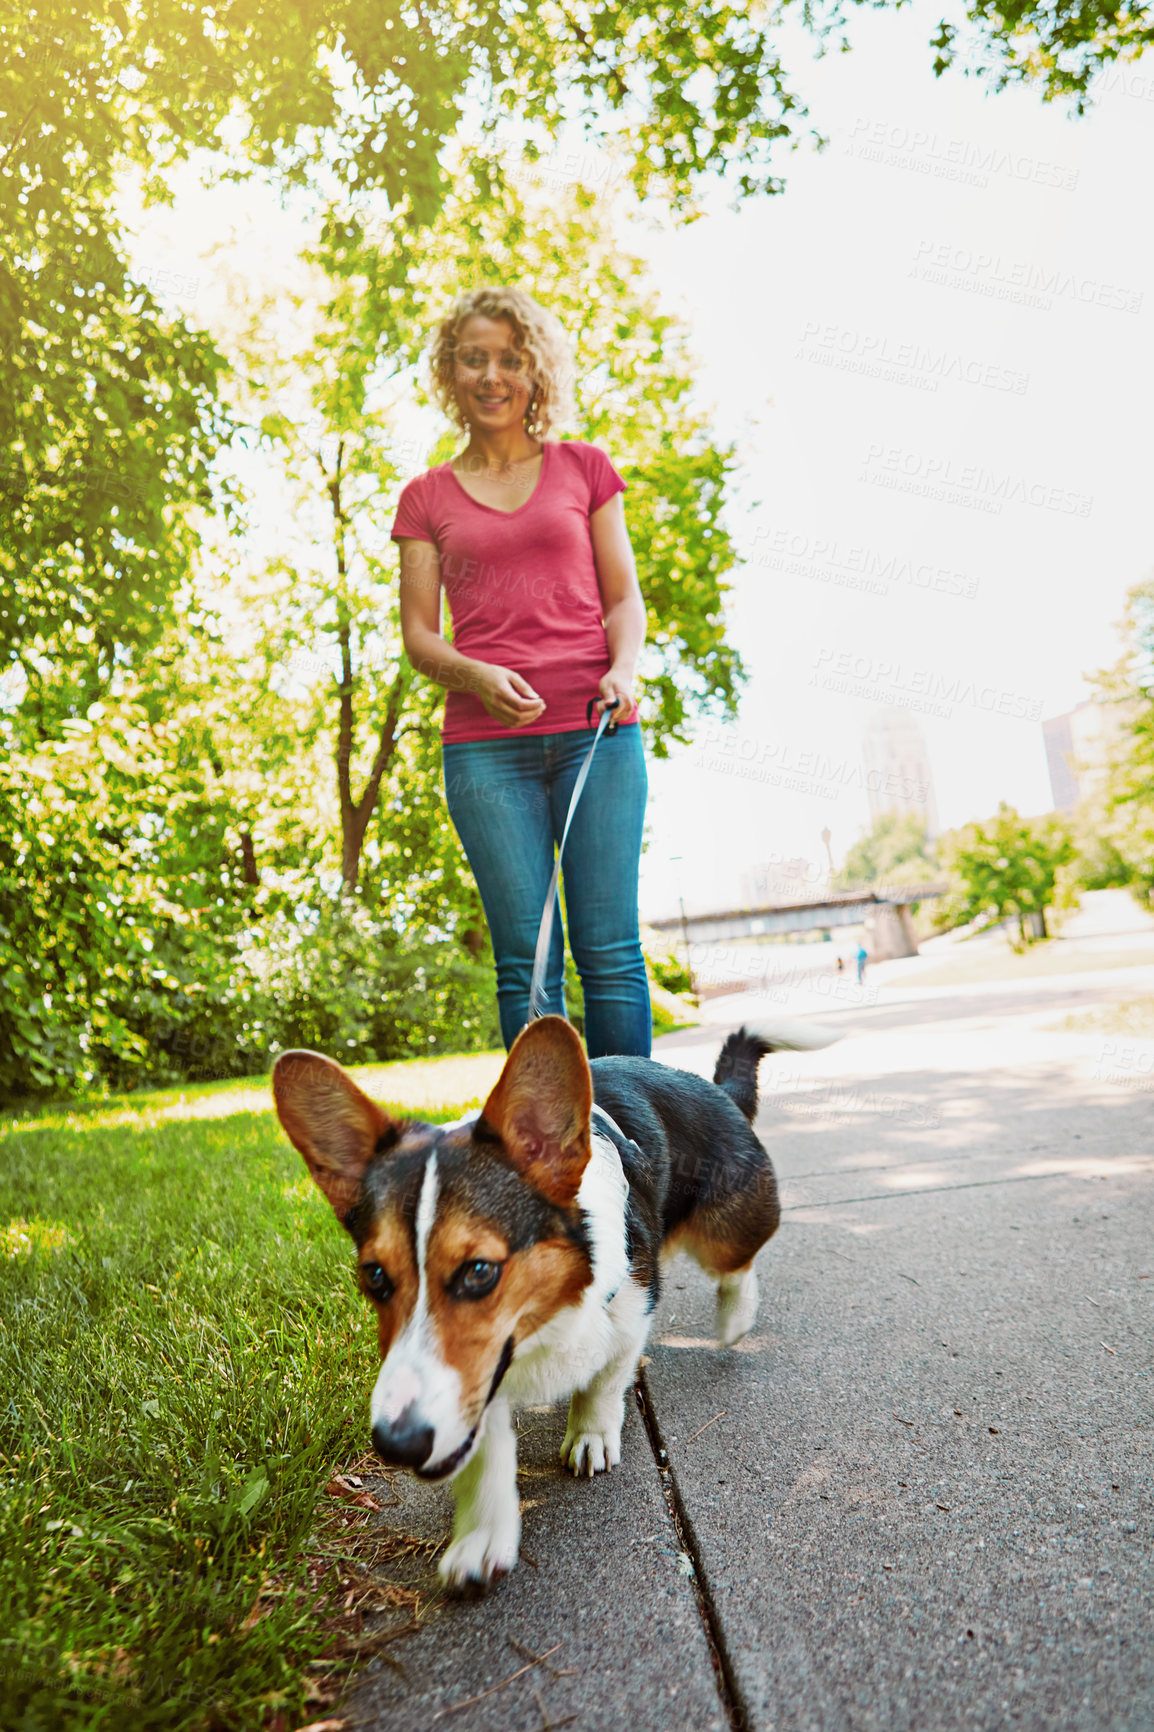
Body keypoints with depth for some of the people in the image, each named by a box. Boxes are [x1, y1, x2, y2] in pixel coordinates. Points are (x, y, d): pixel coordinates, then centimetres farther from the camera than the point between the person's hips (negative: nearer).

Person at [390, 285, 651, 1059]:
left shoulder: (585, 467, 16)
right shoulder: (427, 497, 16)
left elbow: (624, 596, 12)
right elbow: (418, 633, 10)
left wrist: (623, 670, -9)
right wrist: (476, 675, -12)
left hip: (596, 732, 0)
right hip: (486, 744, 1)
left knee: (610, 949, -4)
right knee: (523, 958, -2)